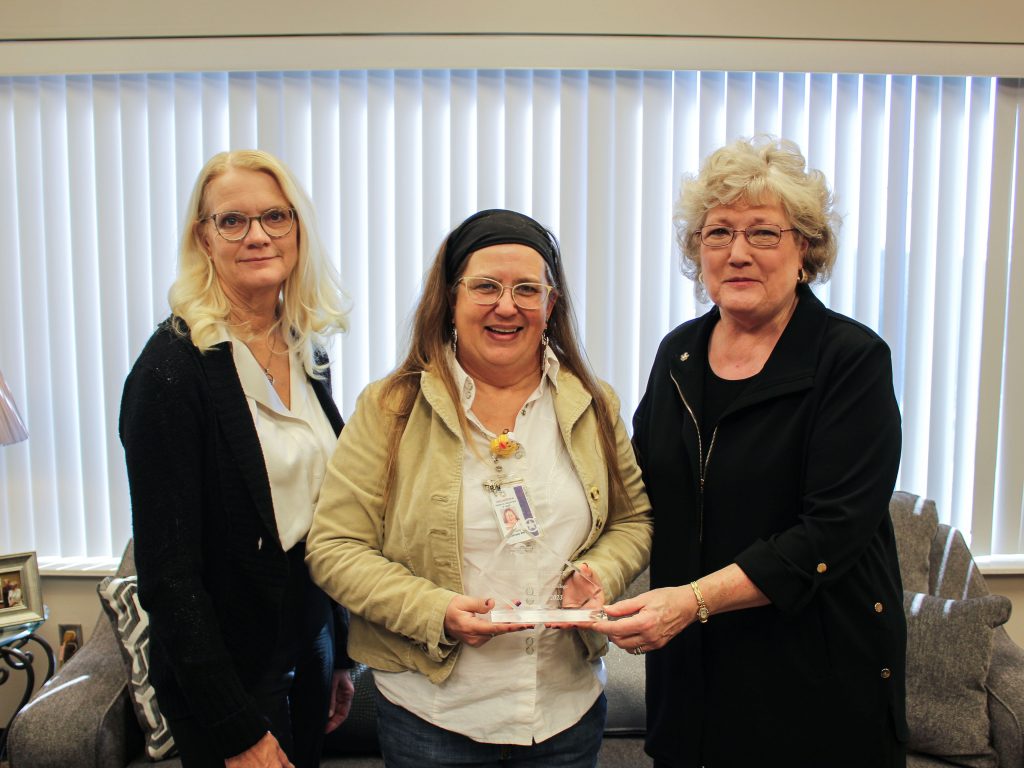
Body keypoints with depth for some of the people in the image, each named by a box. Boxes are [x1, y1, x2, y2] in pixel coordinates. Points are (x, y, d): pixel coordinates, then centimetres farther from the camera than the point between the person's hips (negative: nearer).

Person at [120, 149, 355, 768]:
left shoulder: (308, 354, 3)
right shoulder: (175, 365, -18)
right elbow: (168, 567, -19)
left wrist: (340, 657, 12)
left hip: (309, 646, 6)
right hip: (232, 671, -6)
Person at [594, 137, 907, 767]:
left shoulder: (853, 360, -13)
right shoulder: (678, 353, 3)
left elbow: (831, 531, -21)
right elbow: (640, 488, 12)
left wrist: (694, 599, -26)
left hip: (818, 672, -4)